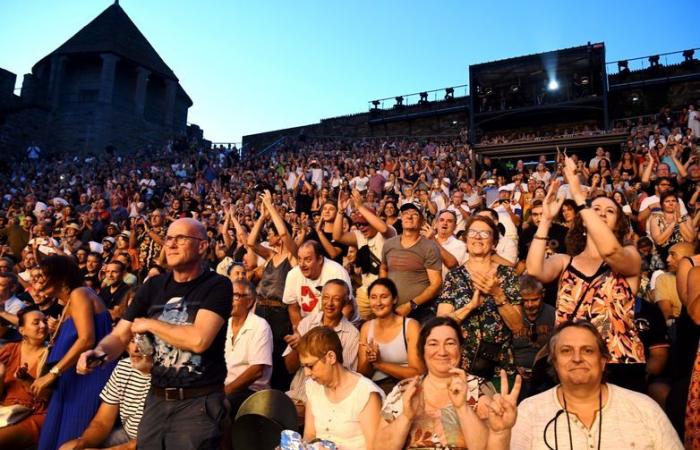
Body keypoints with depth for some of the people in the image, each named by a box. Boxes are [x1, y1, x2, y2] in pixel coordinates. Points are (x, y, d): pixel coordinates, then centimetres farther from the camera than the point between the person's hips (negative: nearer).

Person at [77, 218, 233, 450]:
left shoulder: (217, 285, -13)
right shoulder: (154, 285, 5)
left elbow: (198, 340, -25)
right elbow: (119, 336, 5)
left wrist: (150, 323, -10)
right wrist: (100, 351, -19)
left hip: (199, 402, -5)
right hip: (157, 398, 5)